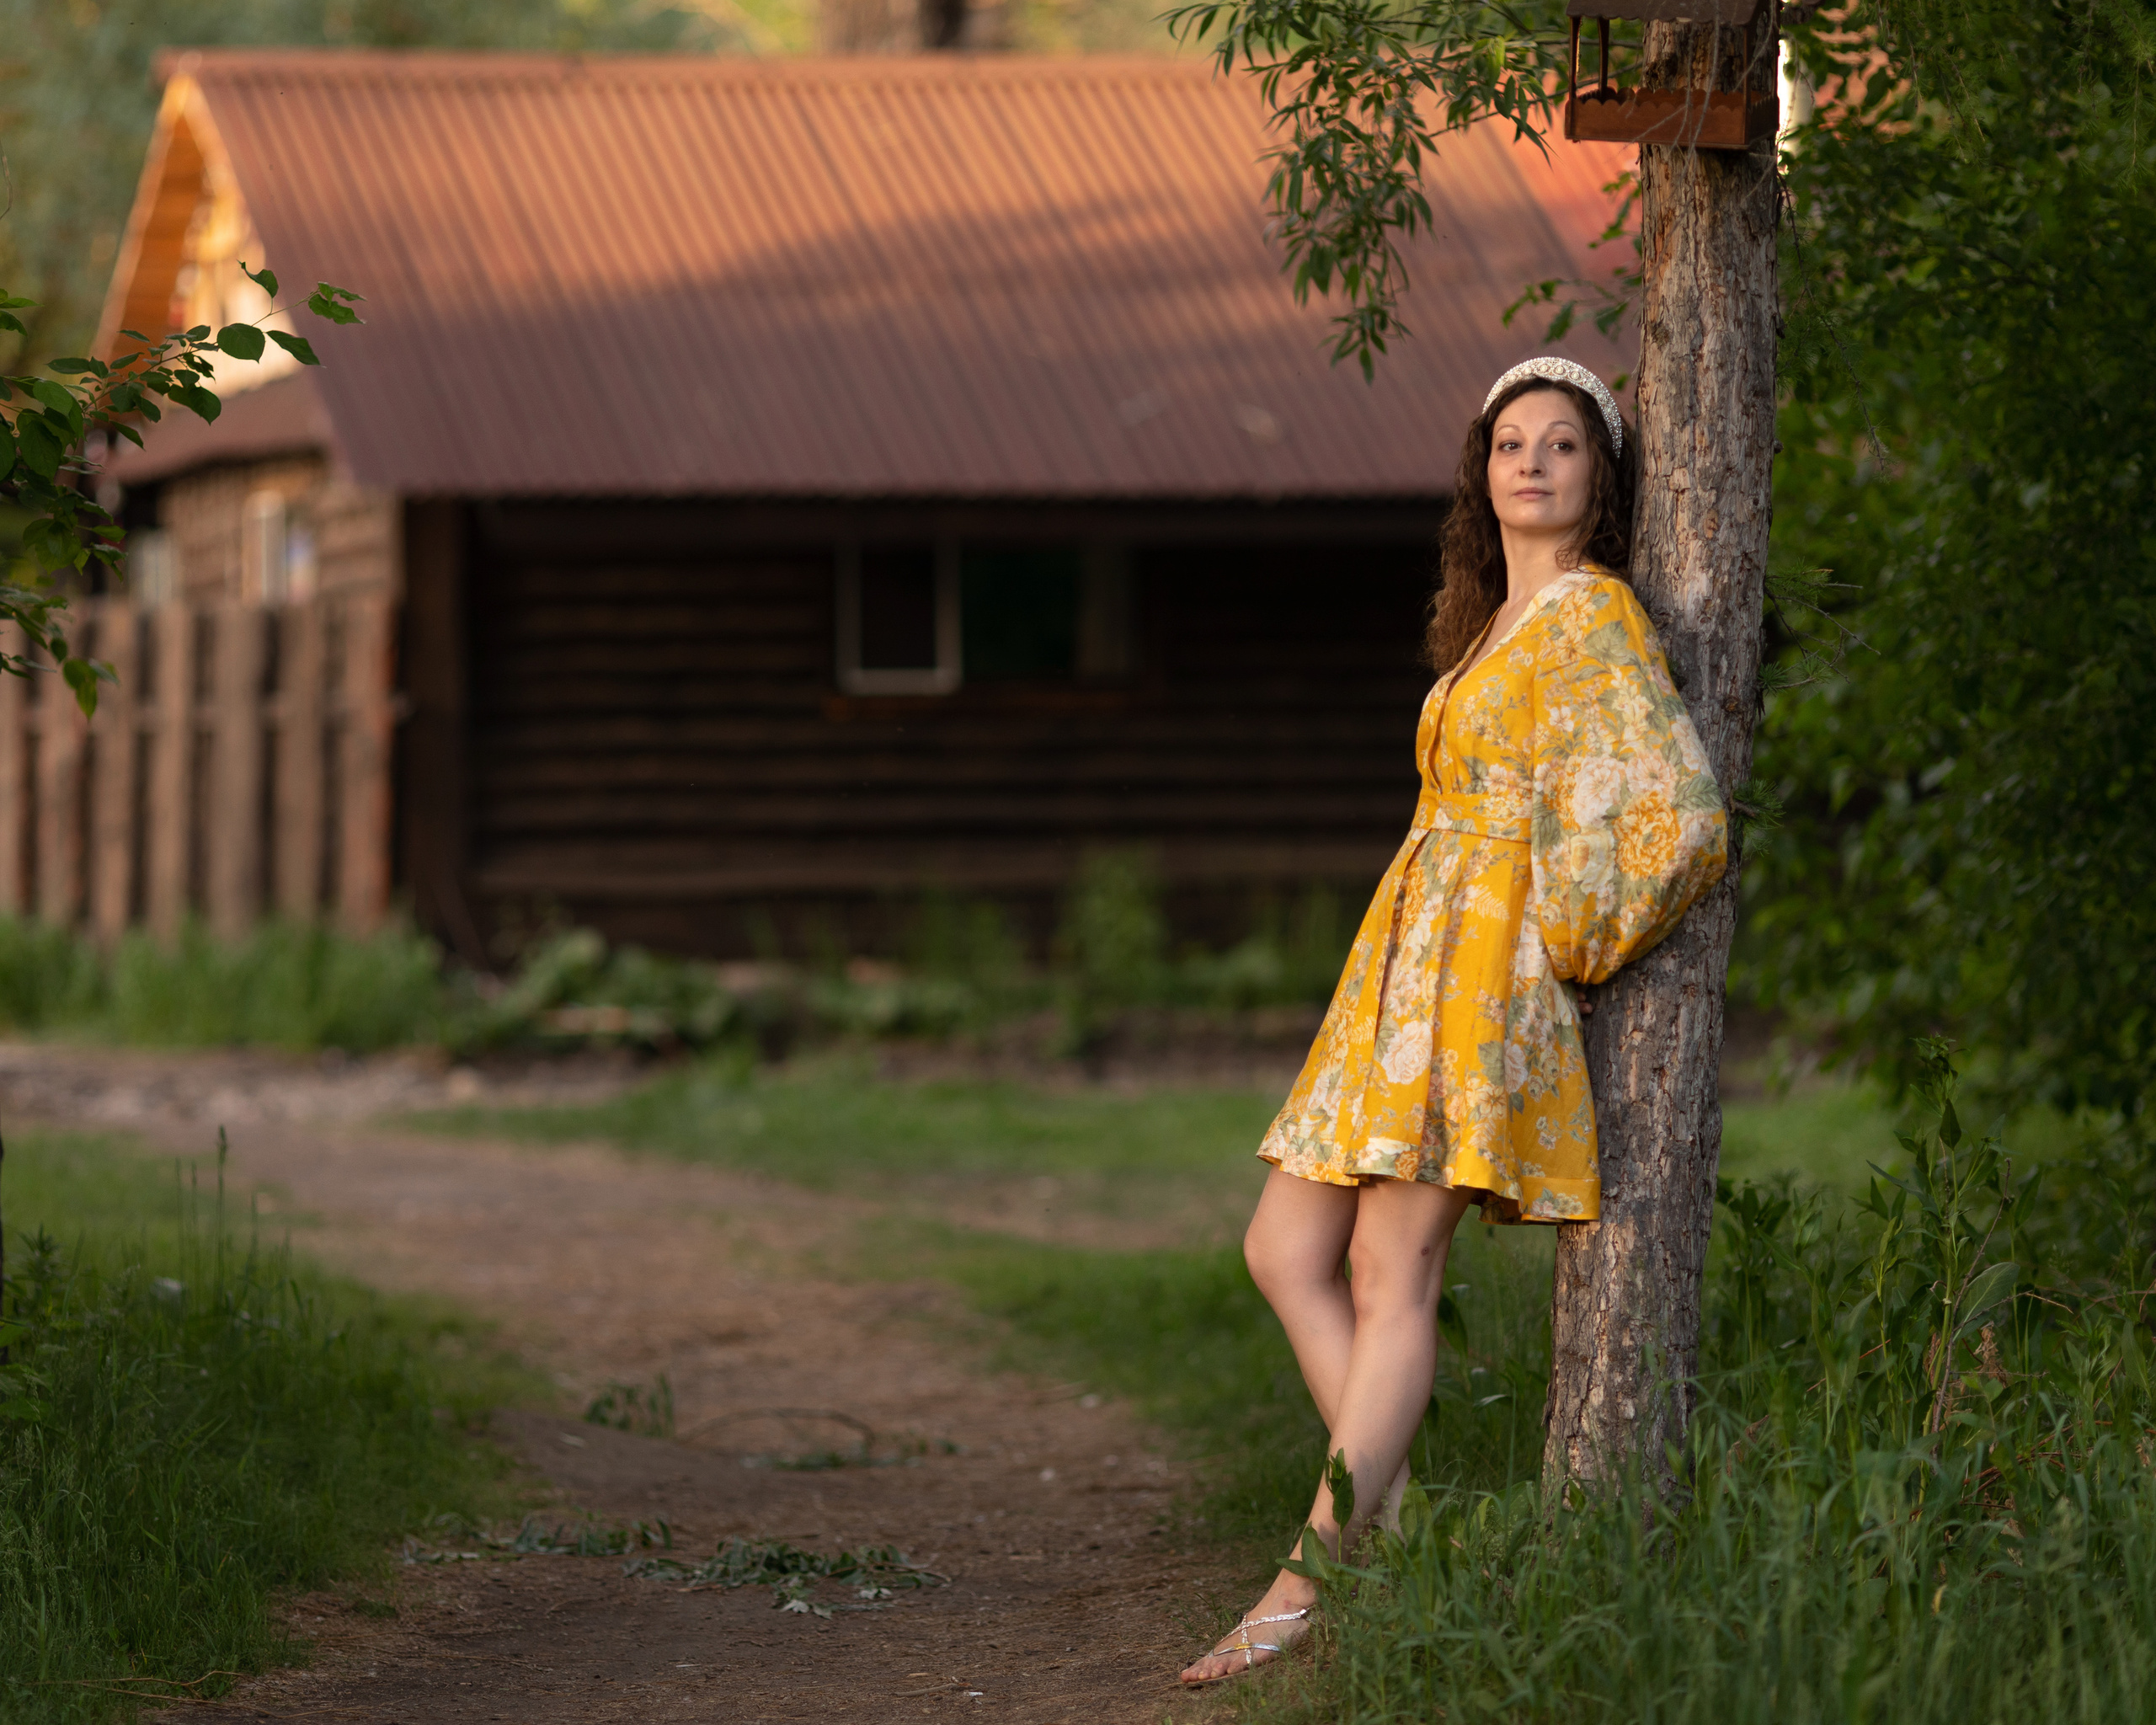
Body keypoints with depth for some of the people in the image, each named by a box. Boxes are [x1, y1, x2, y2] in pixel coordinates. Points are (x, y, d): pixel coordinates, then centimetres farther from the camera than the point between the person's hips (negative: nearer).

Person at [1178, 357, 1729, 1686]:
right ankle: (1388, 1526, 7)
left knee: (1393, 1273, -10)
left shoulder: (1595, 615, -9)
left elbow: (1678, 814, -15)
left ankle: (1312, 1582, -10)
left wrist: (1568, 944, -6)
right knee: (1289, 1250, 5)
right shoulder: (1496, 621, 18)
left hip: (1483, 968, -10)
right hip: (1410, 964, 10)